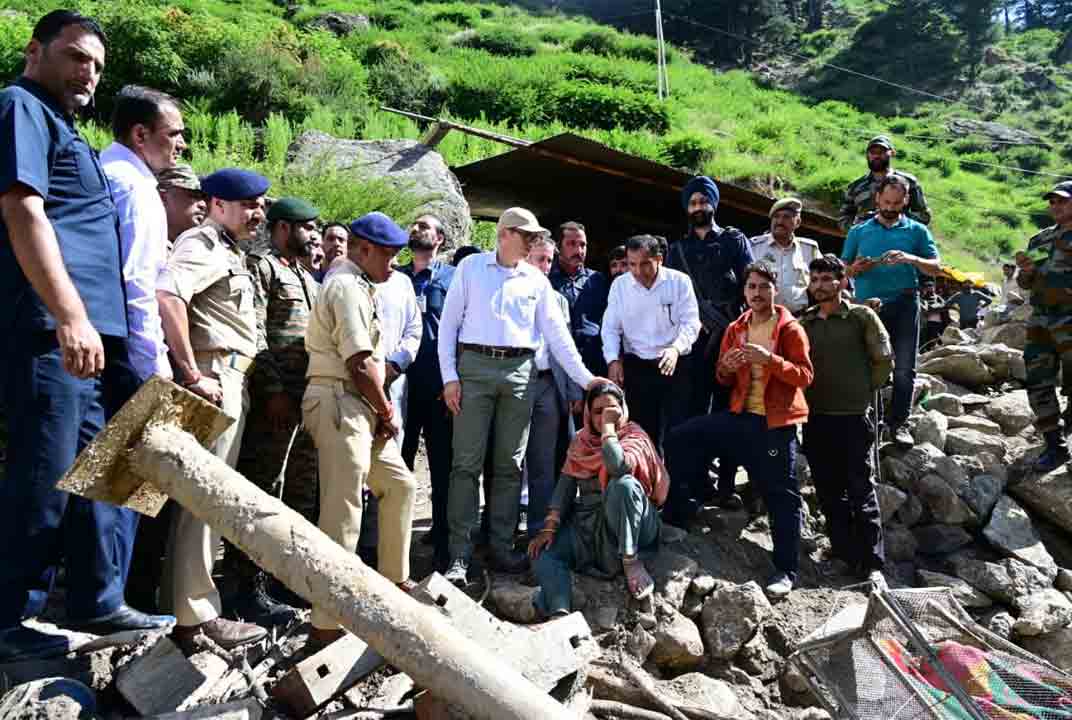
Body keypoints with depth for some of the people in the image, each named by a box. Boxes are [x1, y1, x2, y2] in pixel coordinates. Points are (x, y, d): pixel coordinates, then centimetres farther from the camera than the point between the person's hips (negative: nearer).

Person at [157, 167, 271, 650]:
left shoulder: (229, 251, 23)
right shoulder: (202, 243, -8)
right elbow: (167, 293, -26)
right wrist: (192, 374, -25)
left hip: (230, 380, 10)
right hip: (214, 377, -10)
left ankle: (191, 603, 25)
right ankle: (195, 617, 1)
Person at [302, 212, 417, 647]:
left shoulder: (356, 284, 22)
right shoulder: (348, 286, -11)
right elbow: (361, 365, -18)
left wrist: (383, 412, 8)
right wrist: (388, 413, -5)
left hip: (360, 410, 11)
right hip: (340, 404, -11)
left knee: (400, 485, 18)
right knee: (343, 513, -8)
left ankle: (393, 580, 31)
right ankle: (326, 624, -1)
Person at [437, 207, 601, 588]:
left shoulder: (537, 280, 13)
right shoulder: (471, 267, 6)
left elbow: (556, 332, 12)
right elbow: (449, 322, 4)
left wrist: (585, 378, 5)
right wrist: (449, 376, -5)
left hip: (519, 371, 3)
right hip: (475, 365, -3)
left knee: (510, 464, 6)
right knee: (467, 462, -4)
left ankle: (502, 548, 15)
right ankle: (459, 553, 1)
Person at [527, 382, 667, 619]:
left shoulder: (635, 437, -6)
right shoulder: (580, 442, 9)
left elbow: (617, 467, -30)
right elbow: (565, 486, 3)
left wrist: (609, 426, -19)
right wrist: (549, 527, -9)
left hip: (633, 525, -4)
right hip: (587, 524, 4)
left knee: (623, 484, -34)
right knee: (543, 551, -19)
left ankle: (630, 561, -20)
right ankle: (559, 614, -38)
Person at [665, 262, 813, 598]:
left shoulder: (790, 329, -4)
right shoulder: (735, 329, 11)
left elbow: (804, 375, -12)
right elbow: (723, 381, 15)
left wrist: (769, 359, -26)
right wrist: (726, 368, -9)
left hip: (776, 422, -5)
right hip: (740, 415, 5)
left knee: (781, 495, 0)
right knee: (679, 439, -3)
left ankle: (786, 571, 10)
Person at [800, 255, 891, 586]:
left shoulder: (862, 317, -1)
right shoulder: (804, 322, 10)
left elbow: (884, 360, -1)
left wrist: (864, 390, 3)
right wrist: (807, 394, 5)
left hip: (852, 417, -4)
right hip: (815, 418, 4)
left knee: (860, 491, 0)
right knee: (828, 492, 9)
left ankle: (872, 564, 7)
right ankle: (845, 554, 21)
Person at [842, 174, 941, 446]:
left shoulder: (917, 230, 11)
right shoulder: (859, 232, 12)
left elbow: (936, 268, 3)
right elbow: (842, 272, 10)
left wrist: (910, 259, -15)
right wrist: (856, 269, -12)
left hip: (904, 304, 0)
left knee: (904, 368, 0)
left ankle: (898, 422, 9)